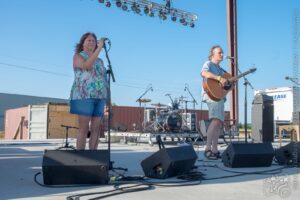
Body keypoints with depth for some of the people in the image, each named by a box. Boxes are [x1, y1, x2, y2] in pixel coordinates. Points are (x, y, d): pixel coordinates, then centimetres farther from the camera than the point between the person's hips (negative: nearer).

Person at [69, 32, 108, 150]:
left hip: (99, 98, 5)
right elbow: (87, 65, -16)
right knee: (84, 129, -9)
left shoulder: (99, 61, 22)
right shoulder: (78, 56, 6)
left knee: (96, 129, 2)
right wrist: (99, 48, -17)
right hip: (84, 96, -5)